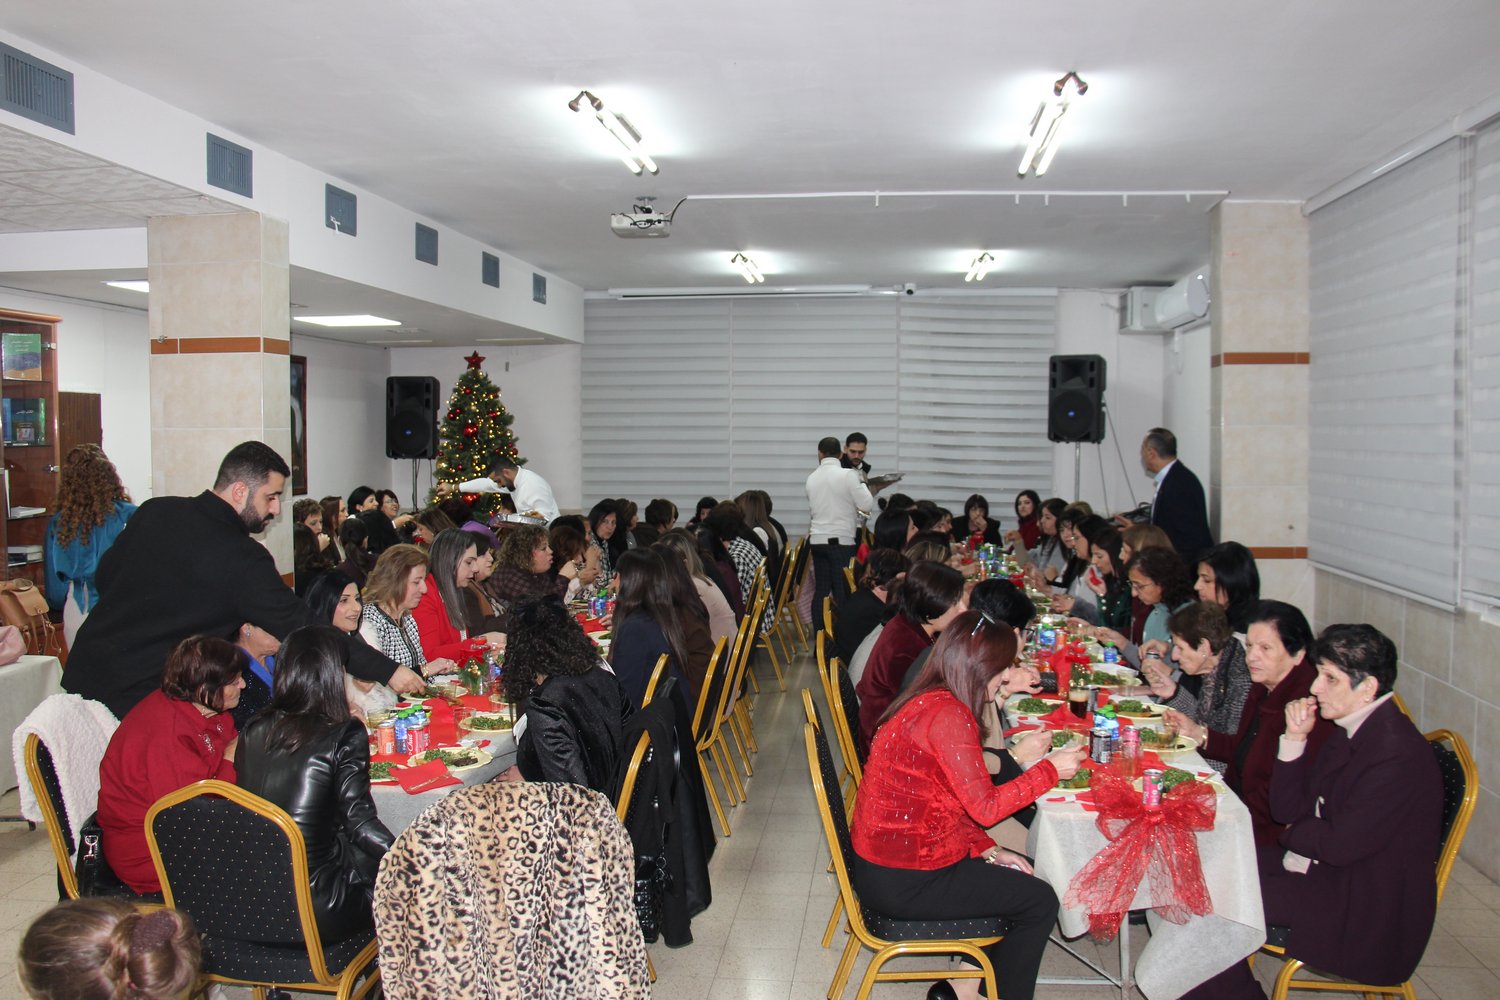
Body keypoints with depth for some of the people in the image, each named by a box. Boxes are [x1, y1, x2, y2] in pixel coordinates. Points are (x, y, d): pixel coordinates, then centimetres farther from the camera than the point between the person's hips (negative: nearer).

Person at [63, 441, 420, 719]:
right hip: (139, 699, -7)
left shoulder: (156, 512, 1)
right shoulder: (243, 559, -18)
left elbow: (105, 575, 13)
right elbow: (303, 629, -17)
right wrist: (387, 671, -12)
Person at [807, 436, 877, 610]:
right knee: (843, 592, -2)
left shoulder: (812, 478, 7)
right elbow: (867, 505, -9)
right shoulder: (848, 475, -10)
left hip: (817, 540, 5)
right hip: (841, 540, -5)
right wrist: (861, 483, 8)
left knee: (820, 590, 9)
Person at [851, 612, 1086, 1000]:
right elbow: (985, 806, -21)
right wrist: (1049, 770, -9)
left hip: (883, 857, 10)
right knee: (1040, 902, 3)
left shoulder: (926, 702, 7)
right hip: (902, 881, -9)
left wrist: (987, 849, 6)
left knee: (1022, 876, 18)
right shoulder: (947, 714, -23)